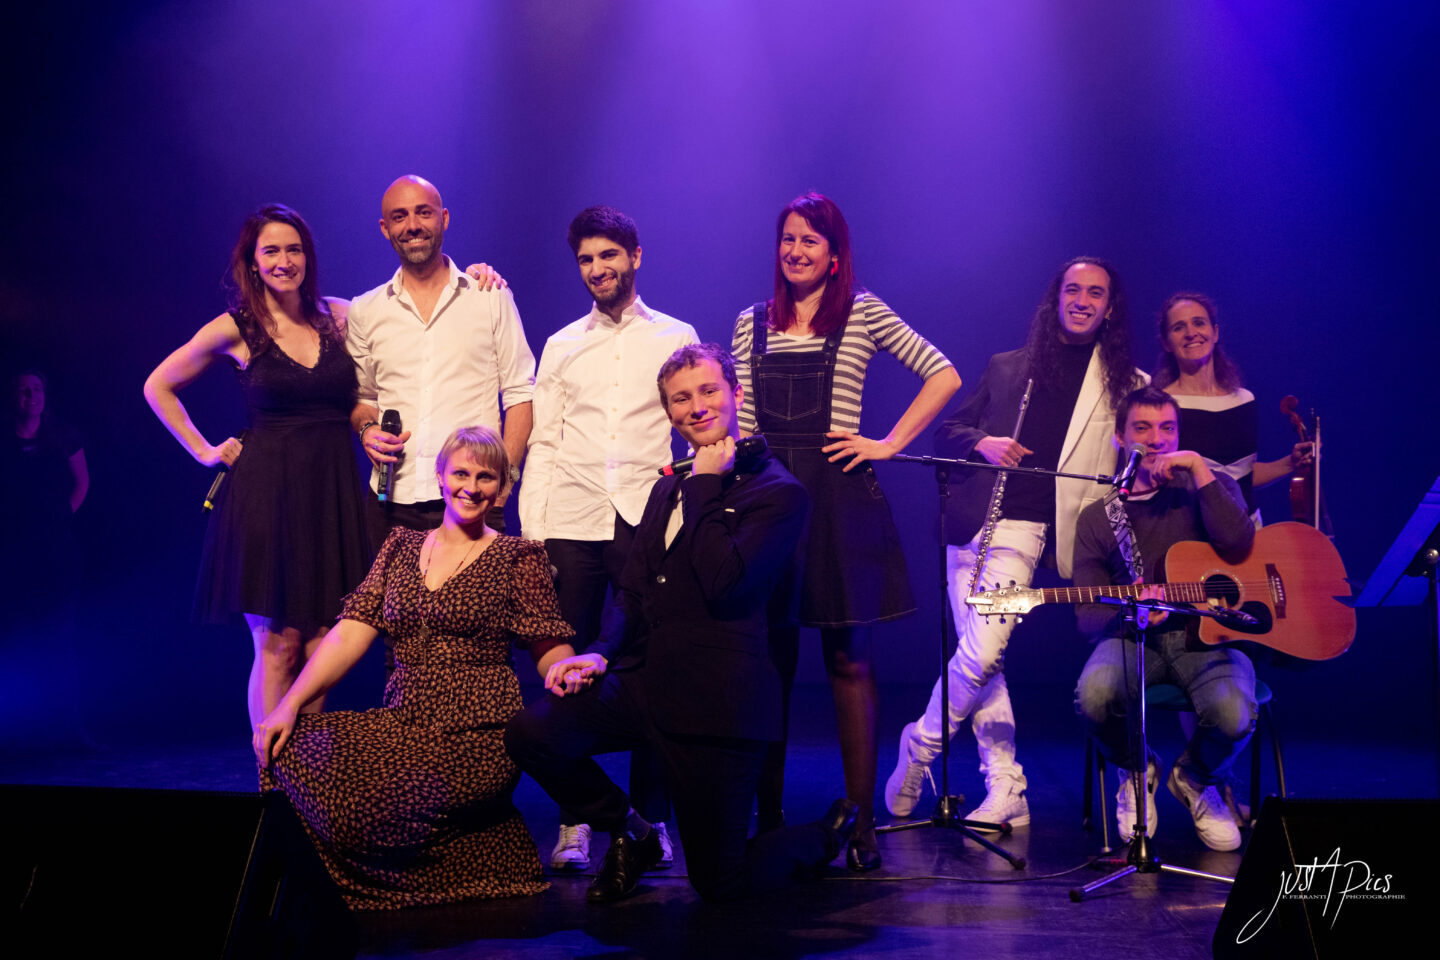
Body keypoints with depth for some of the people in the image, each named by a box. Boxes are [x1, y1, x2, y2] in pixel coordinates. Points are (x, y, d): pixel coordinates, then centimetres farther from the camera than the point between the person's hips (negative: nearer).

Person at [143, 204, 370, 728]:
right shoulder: (235, 329, 0)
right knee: (278, 644, -2)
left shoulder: (338, 315, 8)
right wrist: (205, 451, 7)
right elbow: (158, 387, 11)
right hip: (266, 492, -3)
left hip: (332, 493, 3)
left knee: (320, 645, 4)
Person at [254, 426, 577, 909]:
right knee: (294, 748, -18)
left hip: (477, 739, -5)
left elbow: (551, 651, -2)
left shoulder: (517, 558, 4)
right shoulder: (402, 545, 14)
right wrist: (289, 704, -7)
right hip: (404, 726, 5)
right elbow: (351, 632, 6)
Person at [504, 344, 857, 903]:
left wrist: (706, 484, -12)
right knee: (531, 732, -16)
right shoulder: (668, 489, 17)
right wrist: (601, 652, -1)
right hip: (643, 684, 7)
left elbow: (725, 583, -21)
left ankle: (829, 834, 29)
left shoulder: (778, 493, -8)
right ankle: (630, 835, 11)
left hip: (716, 706, -6)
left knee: (719, 885, -3)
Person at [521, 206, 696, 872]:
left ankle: (650, 816, 12)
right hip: (572, 524, 2)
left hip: (650, 520, -1)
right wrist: (531, 532, 1)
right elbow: (542, 443, 12)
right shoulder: (561, 346, 16)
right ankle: (576, 817, 9)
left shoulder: (676, 337, 11)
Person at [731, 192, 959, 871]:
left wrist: (890, 443, -2)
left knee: (848, 661, 0)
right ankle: (768, 816, 13)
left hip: (838, 498, -3)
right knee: (770, 659, 4)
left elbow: (944, 375, 3)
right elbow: (742, 424, 14)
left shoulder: (863, 312, 4)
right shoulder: (752, 323, 14)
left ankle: (861, 822, 6)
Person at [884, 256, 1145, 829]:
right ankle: (1005, 791, 9)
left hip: (1025, 530, -3)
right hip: (972, 524, 3)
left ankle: (920, 745, 5)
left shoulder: (1126, 385, 12)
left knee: (981, 653, -18)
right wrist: (982, 443, -4)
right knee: (981, 658, 1)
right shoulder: (1005, 368, 17)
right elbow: (947, 431, 16)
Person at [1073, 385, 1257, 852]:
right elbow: (1089, 615, 5)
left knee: (1234, 714, -33)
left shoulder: (1211, 489, 12)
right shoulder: (1097, 519, 12)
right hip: (1135, 638, 1)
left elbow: (1237, 544, -12)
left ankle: (1195, 778, 8)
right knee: (1094, 694, -34)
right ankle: (1137, 771, 5)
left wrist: (1198, 467, -10)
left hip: (1208, 635, 0)